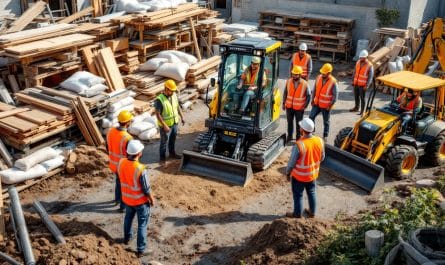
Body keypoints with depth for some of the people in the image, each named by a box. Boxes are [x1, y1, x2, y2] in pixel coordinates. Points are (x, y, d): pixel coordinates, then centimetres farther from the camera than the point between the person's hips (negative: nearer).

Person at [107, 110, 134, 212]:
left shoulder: (110, 131, -10)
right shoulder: (127, 138, -33)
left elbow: (108, 147, 5)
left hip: (113, 164, 7)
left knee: (118, 181, 31)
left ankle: (117, 199, 51)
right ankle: (123, 206, 32)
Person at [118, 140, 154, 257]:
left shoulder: (121, 162, -17)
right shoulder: (141, 169, -34)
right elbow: (146, 189, -22)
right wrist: (152, 200, -5)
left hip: (127, 198, 6)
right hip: (141, 201, -6)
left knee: (128, 218, 30)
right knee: (142, 225, 13)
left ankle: (127, 238, 52)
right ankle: (140, 250, 23)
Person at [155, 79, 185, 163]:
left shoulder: (174, 95, -6)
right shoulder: (159, 100, -26)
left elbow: (178, 106, 10)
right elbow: (158, 114, -24)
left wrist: (182, 117, 10)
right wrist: (165, 126, -26)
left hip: (174, 123, 6)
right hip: (165, 125, -6)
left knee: (173, 140, 24)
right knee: (164, 141, 10)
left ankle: (172, 153, 44)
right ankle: (162, 157, 28)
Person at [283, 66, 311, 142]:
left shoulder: (304, 84, -14)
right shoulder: (289, 81, -7)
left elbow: (308, 96, -4)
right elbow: (285, 93, 4)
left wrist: (305, 106, -6)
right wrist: (284, 103, 3)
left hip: (299, 108, -3)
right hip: (289, 107, 3)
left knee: (298, 124, 8)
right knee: (289, 122, 15)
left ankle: (298, 138, 21)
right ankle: (289, 136, 31)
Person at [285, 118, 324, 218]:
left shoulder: (299, 145, -31)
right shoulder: (319, 141, -14)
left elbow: (292, 162, -20)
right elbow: (322, 157, 1)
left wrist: (288, 172, -3)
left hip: (299, 176, -5)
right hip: (313, 174, 5)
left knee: (298, 195, 16)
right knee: (311, 193, 25)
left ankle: (297, 214, 33)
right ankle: (312, 212, 41)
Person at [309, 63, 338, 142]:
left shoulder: (333, 82, -20)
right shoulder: (318, 77, -5)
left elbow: (335, 95, -14)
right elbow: (314, 89, 6)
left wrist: (330, 105, -14)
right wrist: (313, 100, 6)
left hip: (326, 106, -4)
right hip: (317, 103, 4)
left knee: (326, 121, 11)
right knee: (311, 117, 3)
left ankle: (325, 136, 26)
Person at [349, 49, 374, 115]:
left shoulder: (369, 65, -13)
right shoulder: (358, 62, 3)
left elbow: (370, 76, -13)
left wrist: (367, 85, -18)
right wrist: (353, 81, 12)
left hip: (363, 85, -6)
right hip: (356, 83, 6)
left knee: (362, 98, -1)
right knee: (356, 96, 18)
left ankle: (362, 111, 9)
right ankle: (356, 107, 37)